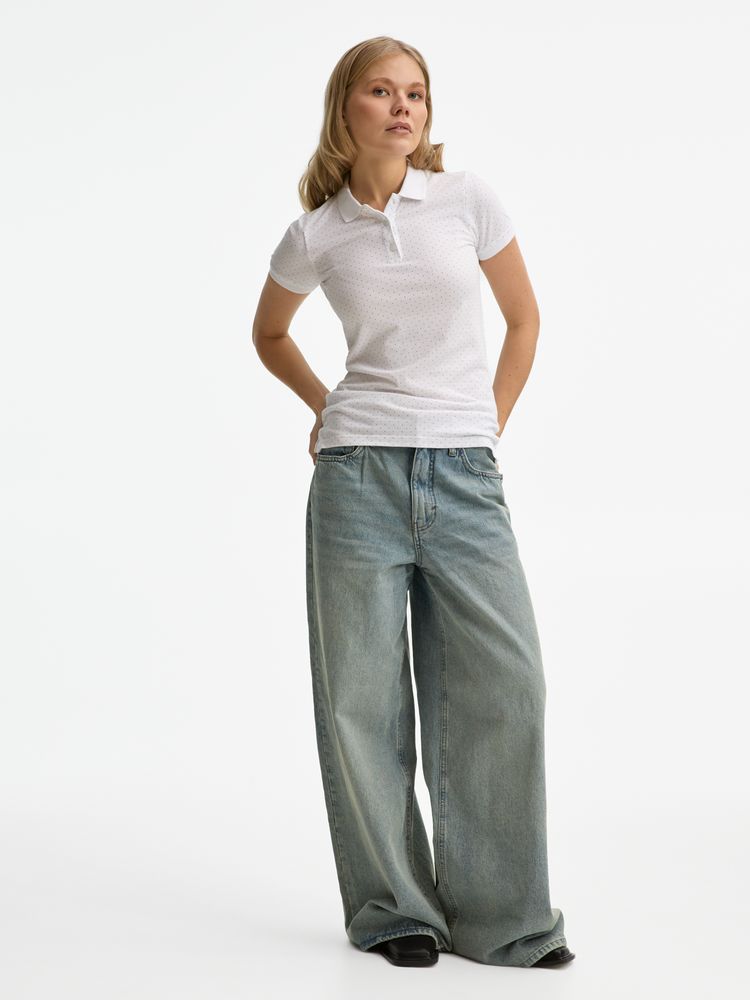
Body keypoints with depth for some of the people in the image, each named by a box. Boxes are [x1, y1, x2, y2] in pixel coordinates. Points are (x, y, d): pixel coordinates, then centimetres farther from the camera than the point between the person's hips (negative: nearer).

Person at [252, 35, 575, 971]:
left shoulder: (469, 199, 3)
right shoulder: (314, 236, 3)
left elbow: (524, 316, 14)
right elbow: (269, 334, 22)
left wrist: (491, 421, 10)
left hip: (464, 475, 1)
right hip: (359, 473, 0)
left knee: (504, 684, -4)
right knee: (365, 694, 2)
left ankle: (504, 916, 9)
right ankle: (395, 909, 16)